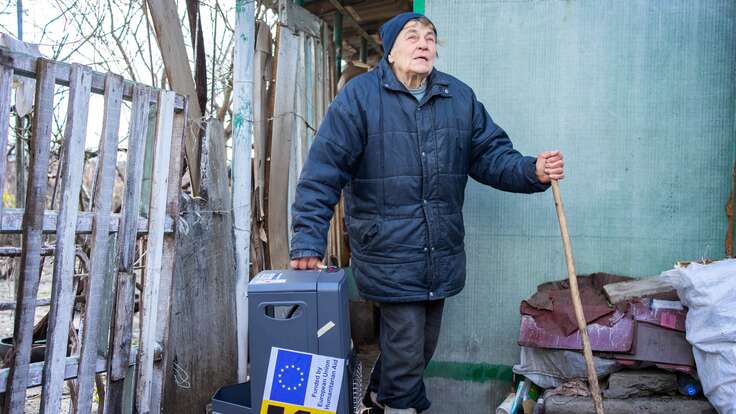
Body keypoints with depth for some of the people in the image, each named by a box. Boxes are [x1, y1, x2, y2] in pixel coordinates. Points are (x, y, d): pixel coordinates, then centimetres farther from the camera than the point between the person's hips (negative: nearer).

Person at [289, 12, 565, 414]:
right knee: (405, 352, 3)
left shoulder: (460, 97, 7)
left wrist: (533, 171, -13)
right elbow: (323, 171, -13)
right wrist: (308, 242, -18)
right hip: (390, 256, -5)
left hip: (442, 256, 6)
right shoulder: (359, 96, -9)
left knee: (422, 347, 20)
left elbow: (491, 155, 7)